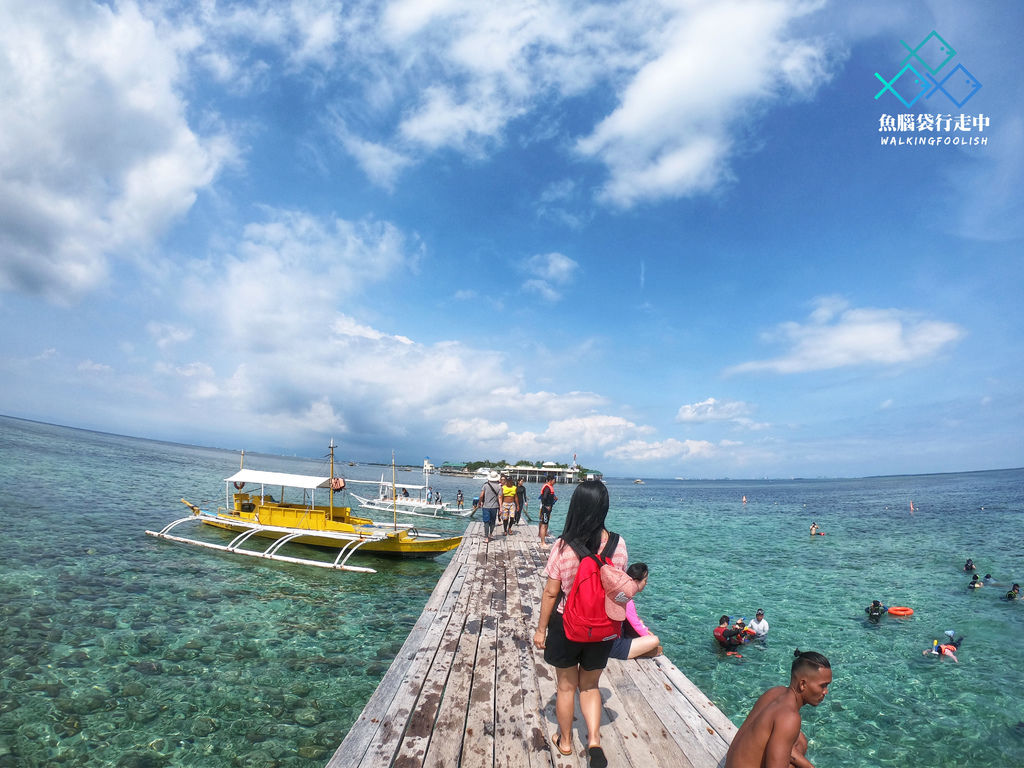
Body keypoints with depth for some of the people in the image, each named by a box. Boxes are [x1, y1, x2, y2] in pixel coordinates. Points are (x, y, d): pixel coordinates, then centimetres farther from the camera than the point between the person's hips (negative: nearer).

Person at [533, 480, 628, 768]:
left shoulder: (563, 547, -22)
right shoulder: (618, 544, -13)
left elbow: (551, 592, -14)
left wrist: (541, 629, -1)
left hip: (566, 625, -2)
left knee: (566, 685, 22)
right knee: (590, 686, 26)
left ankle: (565, 740, 40)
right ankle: (594, 740, 15)